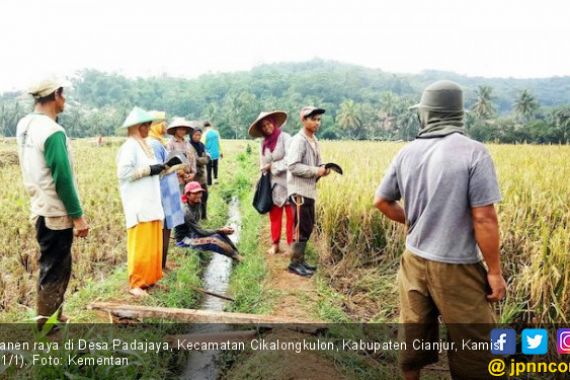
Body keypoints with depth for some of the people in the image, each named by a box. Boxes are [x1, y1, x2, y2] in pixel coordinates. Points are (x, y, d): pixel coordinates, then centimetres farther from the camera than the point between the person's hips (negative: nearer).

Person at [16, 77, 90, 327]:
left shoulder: (24, 125, 7)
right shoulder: (53, 131, -21)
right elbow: (63, 179, -22)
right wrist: (77, 216, -16)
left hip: (41, 208, 9)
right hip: (56, 212, -9)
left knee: (52, 267, 19)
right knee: (54, 271, 3)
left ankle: (52, 318, 32)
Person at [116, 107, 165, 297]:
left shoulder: (143, 145, 15)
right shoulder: (130, 146, -11)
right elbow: (123, 173, -20)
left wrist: (158, 168, 6)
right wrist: (149, 170, -16)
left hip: (150, 204, 9)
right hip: (139, 206, -9)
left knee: (152, 244, 13)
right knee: (140, 245, -3)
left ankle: (147, 279, 23)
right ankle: (135, 284, 7)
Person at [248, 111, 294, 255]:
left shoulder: (284, 137, -6)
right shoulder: (264, 143, 11)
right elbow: (263, 165, 15)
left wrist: (274, 166, -7)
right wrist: (267, 168, -3)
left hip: (286, 182, -5)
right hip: (272, 183, 5)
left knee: (291, 215, -4)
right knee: (274, 215, 9)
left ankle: (292, 244, 3)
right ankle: (275, 244, 18)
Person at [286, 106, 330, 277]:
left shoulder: (314, 140, 13)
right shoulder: (298, 140, -14)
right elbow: (292, 166, -22)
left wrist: (322, 169, -2)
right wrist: (315, 171, -21)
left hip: (309, 190, 9)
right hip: (299, 191, -9)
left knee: (309, 226, 14)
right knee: (303, 227, -5)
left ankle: (300, 259, 26)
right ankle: (295, 263, 7)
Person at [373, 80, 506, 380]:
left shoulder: (407, 153, 0)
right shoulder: (474, 152, -14)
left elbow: (381, 201, 9)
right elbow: (483, 218, -16)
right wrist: (495, 271, -7)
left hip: (414, 260, 5)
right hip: (456, 267, -5)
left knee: (413, 334, 19)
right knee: (473, 346, 11)